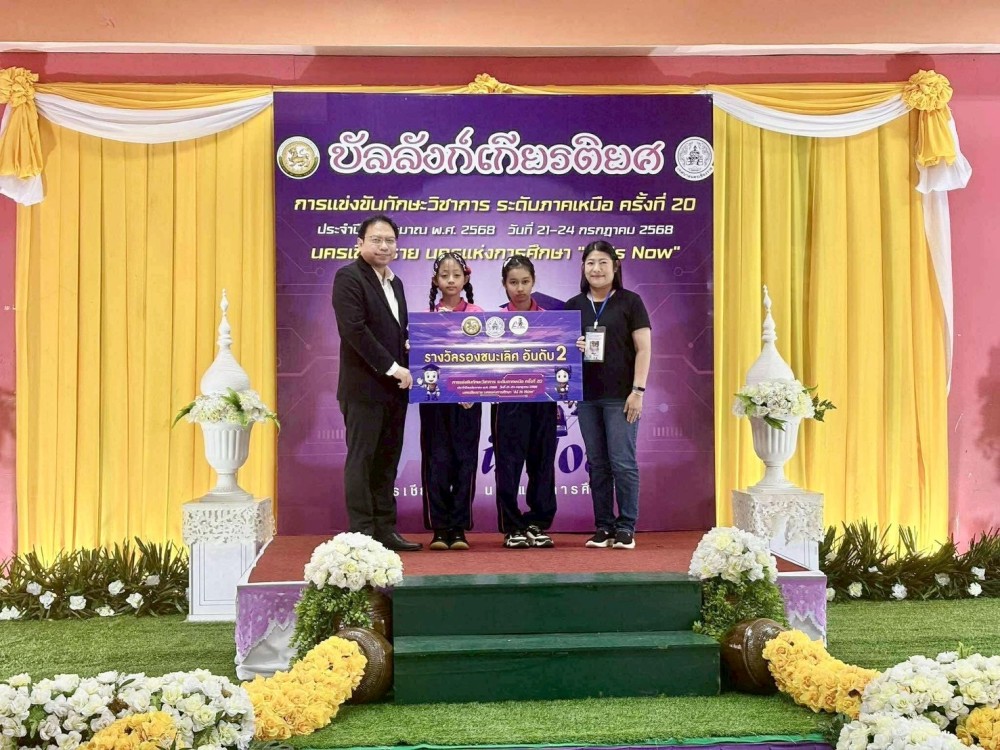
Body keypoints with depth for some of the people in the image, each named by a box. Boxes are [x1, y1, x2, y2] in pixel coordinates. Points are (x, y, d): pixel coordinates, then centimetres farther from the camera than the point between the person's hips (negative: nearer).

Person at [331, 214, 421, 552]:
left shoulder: (394, 282, 18)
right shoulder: (349, 277, -7)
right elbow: (355, 330, -17)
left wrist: (407, 356, 2)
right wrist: (392, 367, -17)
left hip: (394, 387, 8)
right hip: (364, 387, -8)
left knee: (387, 461, 10)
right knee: (361, 459, -1)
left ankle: (385, 530, 17)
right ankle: (362, 533, 4)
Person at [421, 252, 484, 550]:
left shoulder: (476, 315, 5)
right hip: (434, 396, 1)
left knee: (464, 459, 1)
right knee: (436, 460, 0)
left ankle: (459, 528, 8)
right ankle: (439, 528, 7)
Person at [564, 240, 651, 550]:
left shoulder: (630, 302, 1)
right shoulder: (573, 306, 11)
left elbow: (643, 349, -3)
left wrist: (638, 391, -10)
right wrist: (572, 347, -6)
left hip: (620, 395, -4)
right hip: (586, 396, 4)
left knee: (623, 462, -3)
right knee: (597, 463, 7)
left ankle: (626, 528, 8)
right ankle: (603, 527, 15)